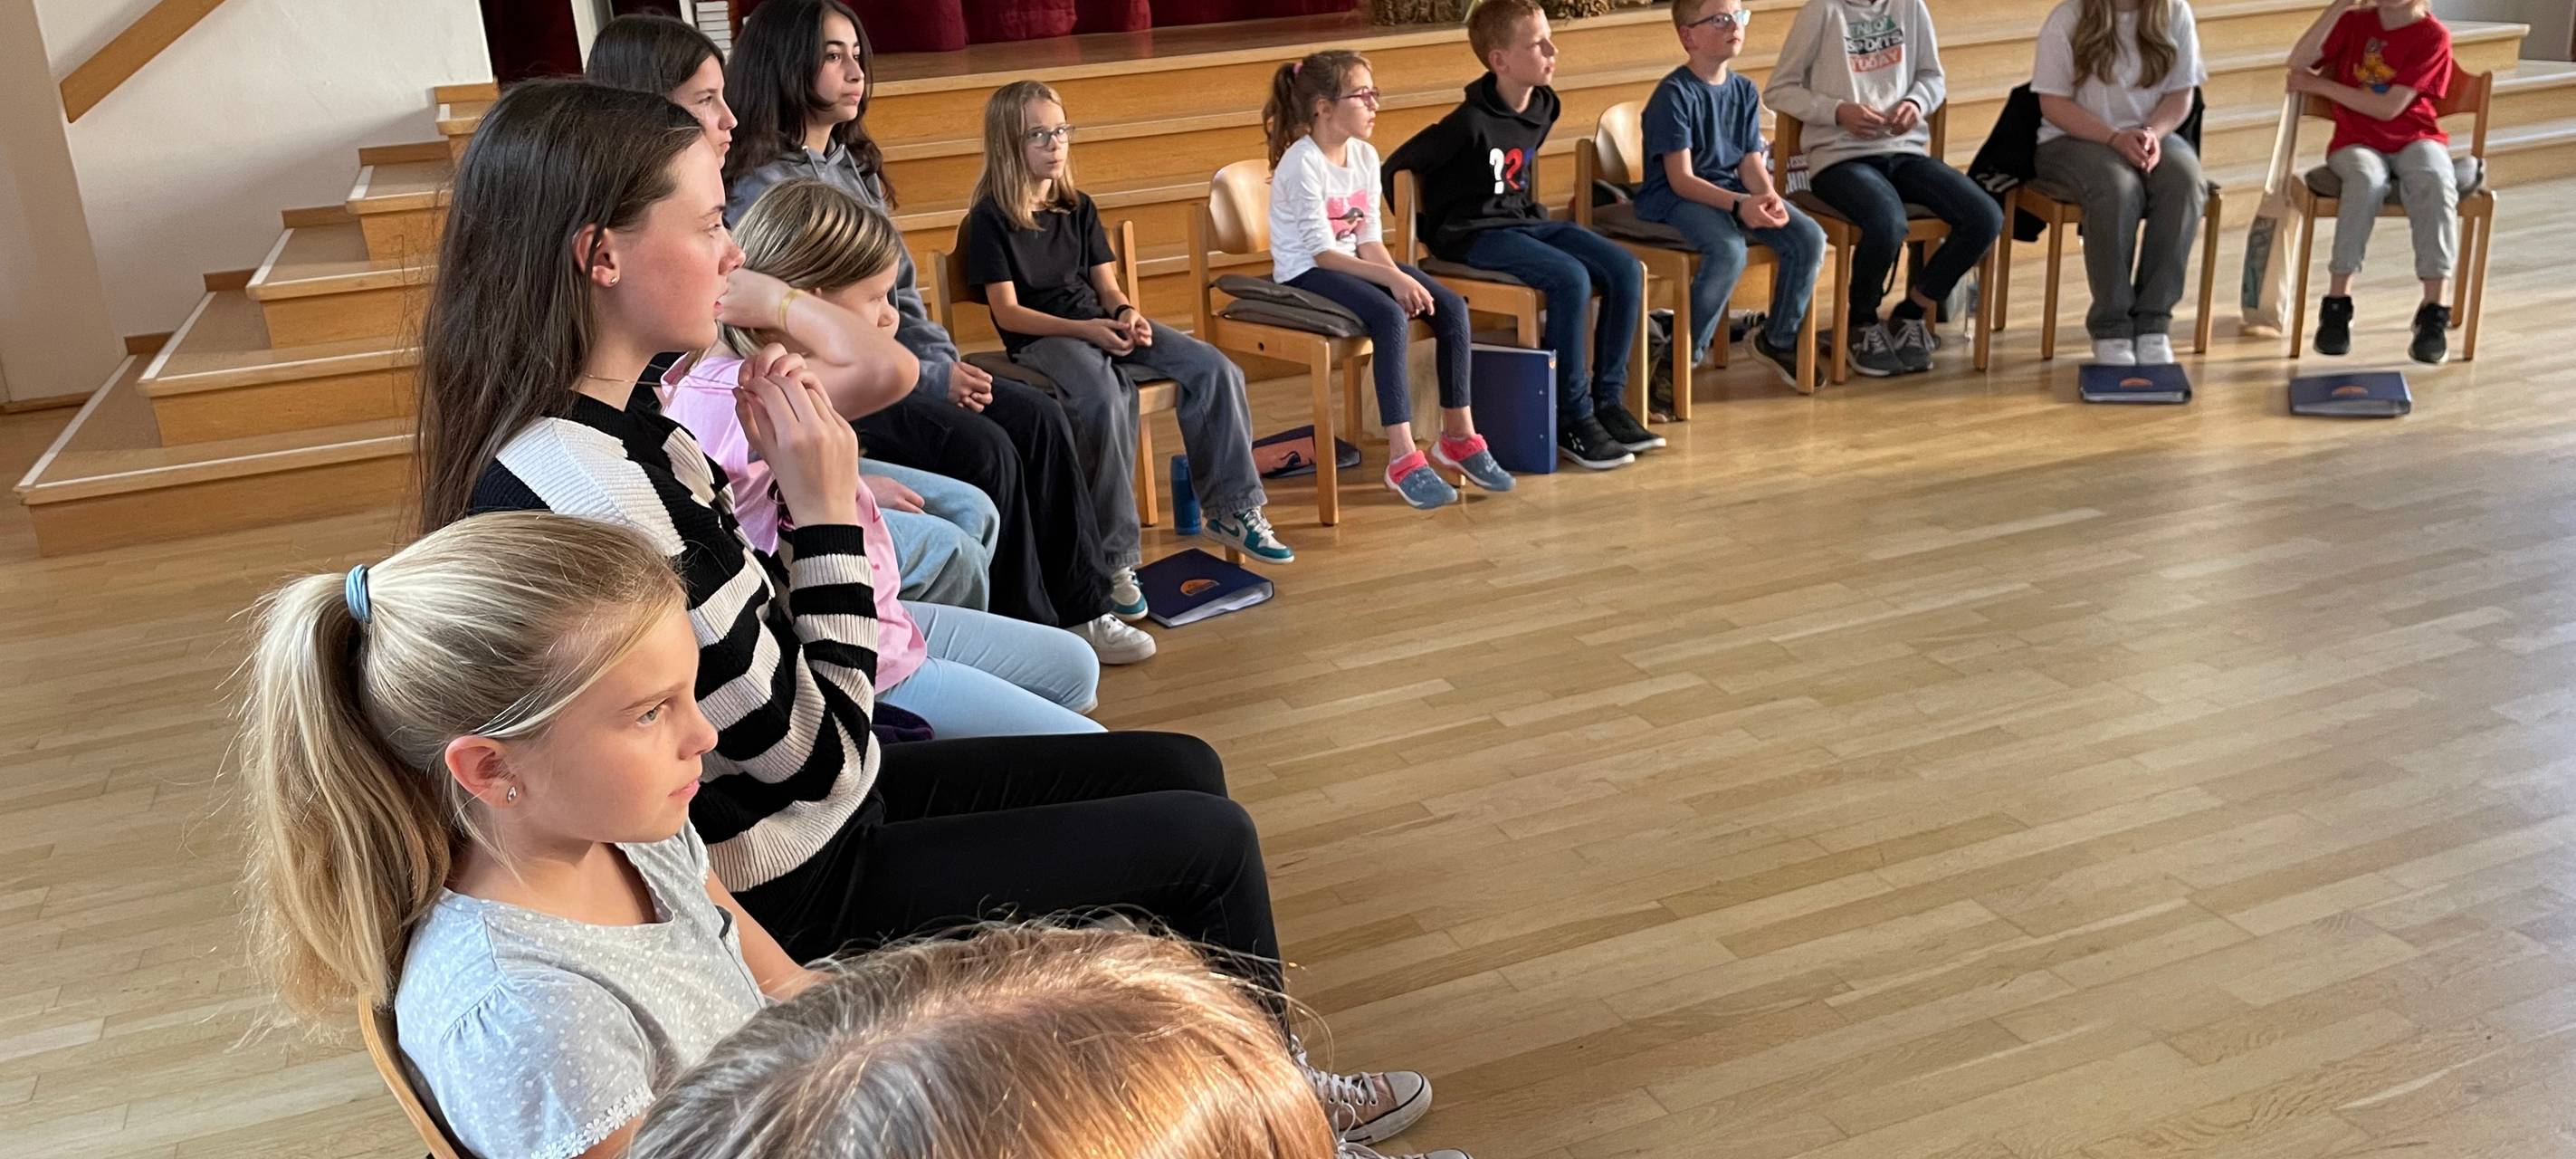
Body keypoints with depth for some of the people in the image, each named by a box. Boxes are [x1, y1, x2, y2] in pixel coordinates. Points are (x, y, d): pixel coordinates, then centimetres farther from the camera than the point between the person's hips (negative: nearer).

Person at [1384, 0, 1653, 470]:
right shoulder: (1472, 123, -18)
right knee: (1570, 279, -30)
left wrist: (1536, 214, 16)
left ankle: (1608, 400, -2)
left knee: (1625, 270, -11)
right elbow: (1395, 168, -13)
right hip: (1475, 236, -8)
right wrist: (1430, 235, -7)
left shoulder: (1543, 106, 5)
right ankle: (1572, 420, -19)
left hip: (1524, 222, 8)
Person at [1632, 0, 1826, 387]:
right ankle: (1683, 357, -16)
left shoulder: (1745, 90, 8)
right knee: (1729, 250, -35)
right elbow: (1681, 180, -19)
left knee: (1810, 237, -12)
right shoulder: (1674, 94, -14)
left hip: (1732, 191, 7)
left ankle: (1778, 339, 9)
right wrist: (1739, 205, -30)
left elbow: (1751, 162, 6)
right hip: (1675, 198, -7)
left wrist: (1769, 196, -16)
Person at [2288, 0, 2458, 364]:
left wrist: (2320, 85, -7)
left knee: (2435, 181, -35)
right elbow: (2298, 63, -7)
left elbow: (2389, 108, -11)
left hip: (2415, 138, -1)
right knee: (2367, 179, -36)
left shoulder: (2433, 35, -3)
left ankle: (2433, 312, -34)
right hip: (2358, 141, 1)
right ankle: (2337, 304, -31)